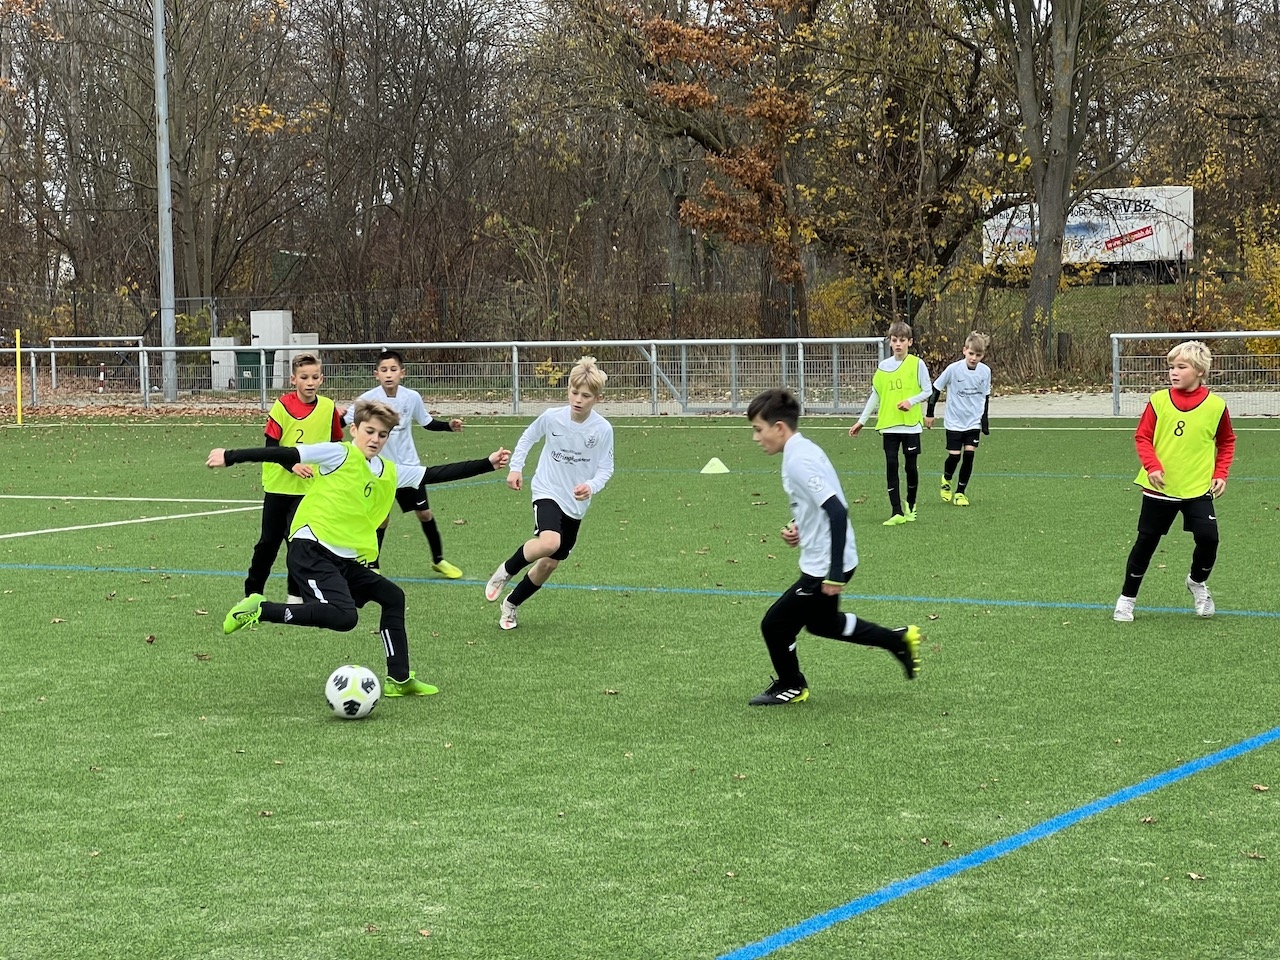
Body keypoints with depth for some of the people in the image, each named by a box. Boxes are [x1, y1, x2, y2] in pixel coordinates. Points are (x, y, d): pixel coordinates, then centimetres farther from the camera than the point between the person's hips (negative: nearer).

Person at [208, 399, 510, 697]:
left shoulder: (390, 473, 16)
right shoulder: (339, 455, -4)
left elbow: (435, 474, 19)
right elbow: (286, 455, -9)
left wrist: (487, 464, 17)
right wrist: (231, 457, -10)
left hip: (348, 560, 8)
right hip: (311, 549, -8)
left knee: (392, 598, 12)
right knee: (344, 615, -26)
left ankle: (399, 680, 22)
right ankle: (261, 609, -14)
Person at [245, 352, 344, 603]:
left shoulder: (328, 408, -3)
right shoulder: (282, 406, -10)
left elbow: (336, 445, 10)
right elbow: (271, 446, -11)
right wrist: (292, 464, -26)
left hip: (311, 488, 0)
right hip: (279, 485, 0)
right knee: (268, 542, 8)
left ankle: (296, 595, 6)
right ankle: (252, 591, 23)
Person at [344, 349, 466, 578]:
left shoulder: (412, 397, -7)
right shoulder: (368, 399, -15)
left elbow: (427, 421, 9)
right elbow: (348, 422, -14)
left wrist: (449, 425, -6)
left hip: (409, 465, 3)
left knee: (425, 513, 9)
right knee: (382, 518, -3)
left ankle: (439, 560, 26)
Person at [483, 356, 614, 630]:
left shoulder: (603, 430, -12)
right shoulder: (552, 417, -12)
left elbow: (606, 468, -4)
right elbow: (528, 436, 8)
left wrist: (591, 486, -23)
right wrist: (516, 467, 1)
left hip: (576, 504, 3)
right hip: (547, 492, -3)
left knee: (550, 563, 10)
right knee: (549, 543, -31)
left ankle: (511, 604, 34)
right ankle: (506, 571, -3)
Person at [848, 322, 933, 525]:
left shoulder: (917, 364, -2)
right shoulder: (883, 367, 7)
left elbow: (928, 391, 0)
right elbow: (875, 396, 13)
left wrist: (911, 401, -18)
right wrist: (861, 421, 12)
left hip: (911, 424, -3)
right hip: (888, 425, 3)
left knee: (911, 466, 3)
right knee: (891, 466, -3)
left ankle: (910, 506, 25)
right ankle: (897, 512, 0)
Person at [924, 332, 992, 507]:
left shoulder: (985, 371, -4)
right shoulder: (954, 369, -15)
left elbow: (986, 396, 10)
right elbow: (936, 388, -4)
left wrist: (985, 420, 8)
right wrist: (929, 413, -3)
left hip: (974, 421, 2)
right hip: (954, 421, -2)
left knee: (969, 454, -6)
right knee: (954, 456, -5)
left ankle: (960, 492, 8)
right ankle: (946, 480, 28)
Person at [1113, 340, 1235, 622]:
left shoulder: (1215, 405, -3)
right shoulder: (1159, 401, -4)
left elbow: (1226, 442, 11)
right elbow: (1142, 437, -1)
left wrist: (1221, 473, 1)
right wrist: (1152, 466, -16)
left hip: (1198, 489, 0)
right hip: (1159, 488, 0)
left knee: (1208, 538, -11)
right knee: (1146, 542, 6)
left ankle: (1197, 583, 20)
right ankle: (1127, 598, 21)